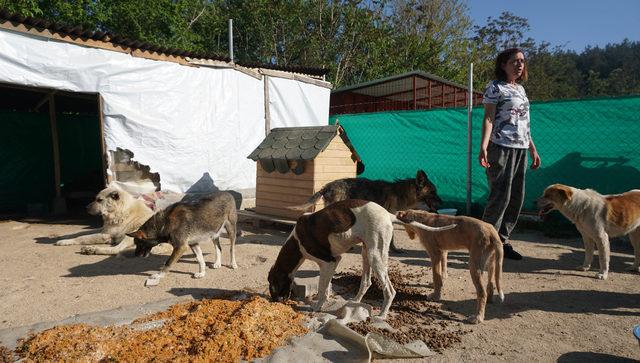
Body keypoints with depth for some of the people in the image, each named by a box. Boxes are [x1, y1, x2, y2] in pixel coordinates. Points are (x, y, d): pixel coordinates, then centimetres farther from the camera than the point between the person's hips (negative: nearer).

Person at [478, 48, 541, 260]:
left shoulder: (520, 89, 20)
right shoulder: (495, 87, -2)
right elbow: (488, 118, -11)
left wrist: (533, 149, 20)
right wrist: (483, 147, -23)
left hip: (520, 149, 8)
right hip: (501, 147, -8)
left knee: (517, 198, 7)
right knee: (500, 197, -9)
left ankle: (502, 241, 16)